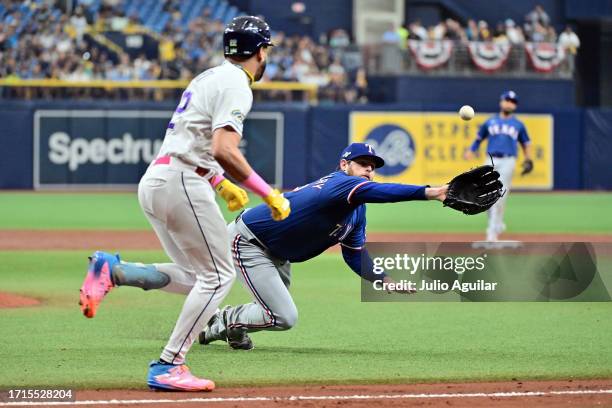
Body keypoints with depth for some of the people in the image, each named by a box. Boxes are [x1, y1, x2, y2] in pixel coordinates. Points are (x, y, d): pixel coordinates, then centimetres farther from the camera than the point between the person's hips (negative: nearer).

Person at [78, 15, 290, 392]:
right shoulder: (235, 85, -9)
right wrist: (269, 194, -18)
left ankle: (113, 271, 0)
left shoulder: (208, 78, 21)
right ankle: (168, 367, -8)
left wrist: (221, 184, 34)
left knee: (195, 277, 14)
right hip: (181, 182, -9)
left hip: (153, 183, 9)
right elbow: (224, 150, -22)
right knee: (218, 275, -4)